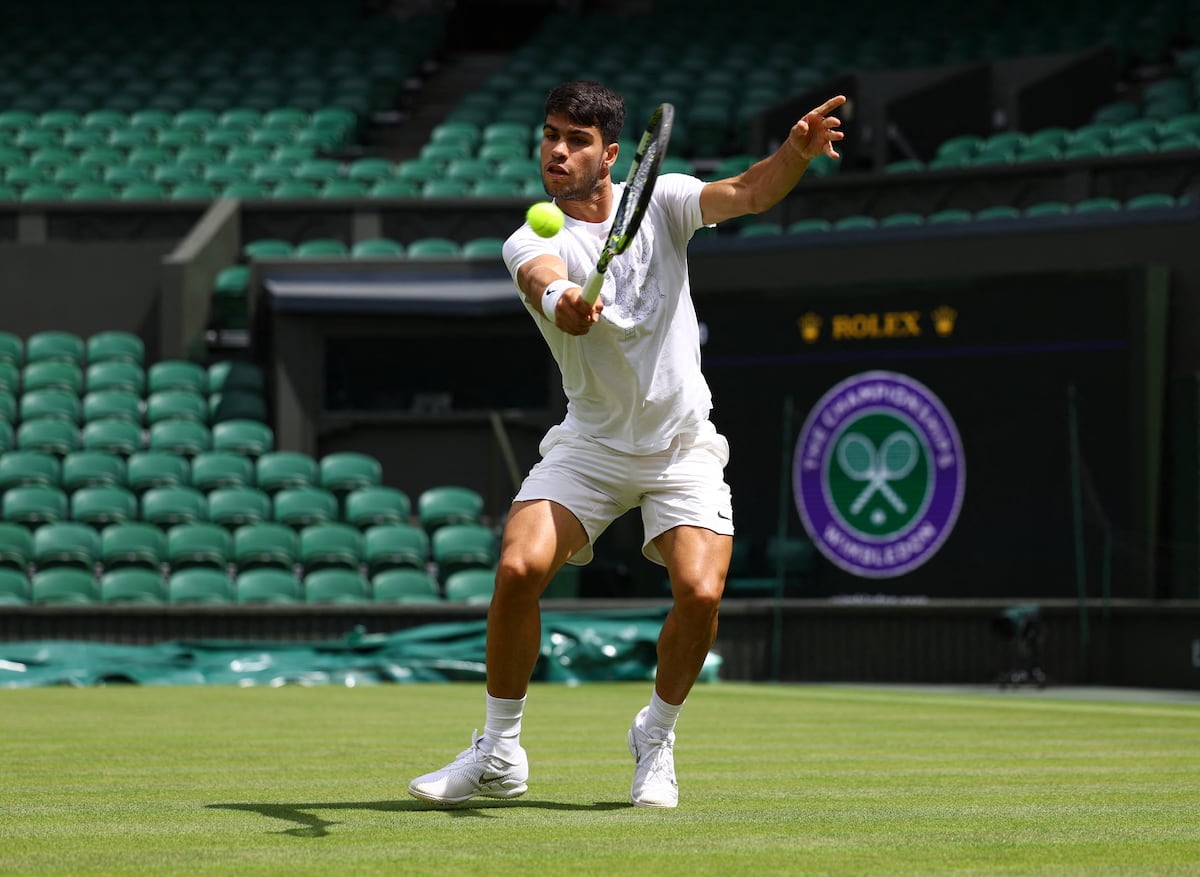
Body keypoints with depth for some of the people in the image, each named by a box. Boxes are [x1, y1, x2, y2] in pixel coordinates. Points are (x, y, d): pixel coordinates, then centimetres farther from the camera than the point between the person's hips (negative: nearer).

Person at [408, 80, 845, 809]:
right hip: (591, 442, -1)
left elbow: (748, 194, -16)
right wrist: (560, 300, -58)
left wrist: (796, 151, -38)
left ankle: (657, 737, 8)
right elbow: (544, 276, -34)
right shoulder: (530, 242, -10)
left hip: (683, 443, 1)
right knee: (520, 566, -22)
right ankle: (499, 755, -3)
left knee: (700, 590, -20)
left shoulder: (660, 202, -2)